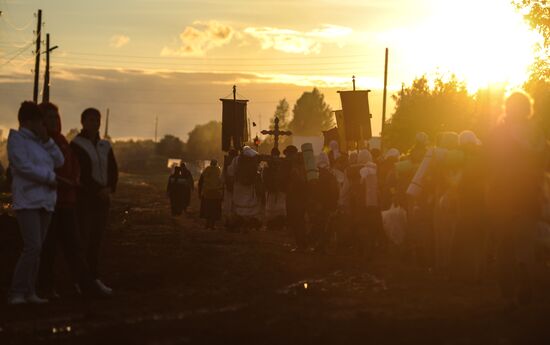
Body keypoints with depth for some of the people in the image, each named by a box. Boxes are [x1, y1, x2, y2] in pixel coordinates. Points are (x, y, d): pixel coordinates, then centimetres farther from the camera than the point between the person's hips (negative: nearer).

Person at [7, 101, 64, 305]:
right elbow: (23, 166, -17)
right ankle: (16, 293, -15)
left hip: (45, 201, 8)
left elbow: (58, 162, 9)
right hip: (27, 201, -8)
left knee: (36, 249, 5)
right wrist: (50, 178, -8)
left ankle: (29, 292, 8)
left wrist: (46, 139, -2)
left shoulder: (38, 142, 18)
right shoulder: (16, 139, -5)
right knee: (33, 247, -18)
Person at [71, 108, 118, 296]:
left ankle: (94, 278, 10)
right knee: (83, 239, -9)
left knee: (97, 239, 6)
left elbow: (113, 170, 12)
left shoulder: (105, 146, 14)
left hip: (103, 198, 6)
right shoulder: (76, 145, -4)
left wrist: (110, 188, -6)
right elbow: (81, 172, -11)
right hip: (84, 198, -6)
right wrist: (98, 190, -15)